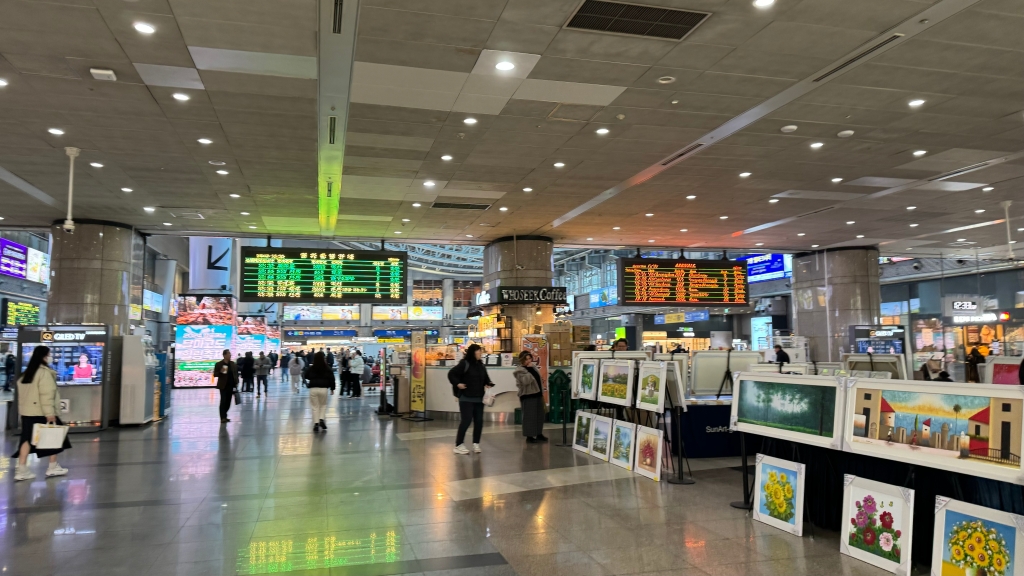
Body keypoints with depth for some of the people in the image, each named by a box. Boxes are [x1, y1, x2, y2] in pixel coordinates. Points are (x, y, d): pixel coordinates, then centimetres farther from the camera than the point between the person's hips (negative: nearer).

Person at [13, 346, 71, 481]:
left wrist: (25, 407, 22)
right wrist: (50, 412, -22)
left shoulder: (27, 372, 14)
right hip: (41, 412, -8)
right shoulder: (44, 372, -14)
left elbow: (23, 393, 18)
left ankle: (21, 469, 2)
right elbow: (46, 395, -21)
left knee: (27, 438, 7)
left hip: (27, 412, 8)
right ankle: (53, 467, 12)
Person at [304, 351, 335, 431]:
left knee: (315, 407, 8)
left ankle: (316, 423, 3)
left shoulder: (311, 368, 0)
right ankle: (321, 419, -1)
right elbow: (331, 379, 0)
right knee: (323, 405, 18)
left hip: (313, 389, 0)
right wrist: (332, 388, 9)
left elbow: (306, 377, 15)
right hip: (323, 389, 0)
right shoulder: (327, 368, -2)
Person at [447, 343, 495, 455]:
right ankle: (459, 445, 2)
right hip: (466, 398, -7)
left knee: (479, 421, 6)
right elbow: (451, 374, -8)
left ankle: (476, 443, 18)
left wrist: (488, 384, 3)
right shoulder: (464, 364, -9)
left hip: (479, 398, 7)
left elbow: (486, 378, 22)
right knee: (466, 420, -8)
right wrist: (457, 384, -16)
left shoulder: (481, 365, 12)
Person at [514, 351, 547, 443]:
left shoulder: (532, 367, 12)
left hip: (537, 394, 9)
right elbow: (525, 381, -28)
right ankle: (529, 436, 0)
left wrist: (541, 392, 18)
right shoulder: (520, 370, -13)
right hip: (528, 396, -9)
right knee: (529, 416, -7)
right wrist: (529, 370, -26)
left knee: (539, 415, 13)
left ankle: (539, 434, 24)